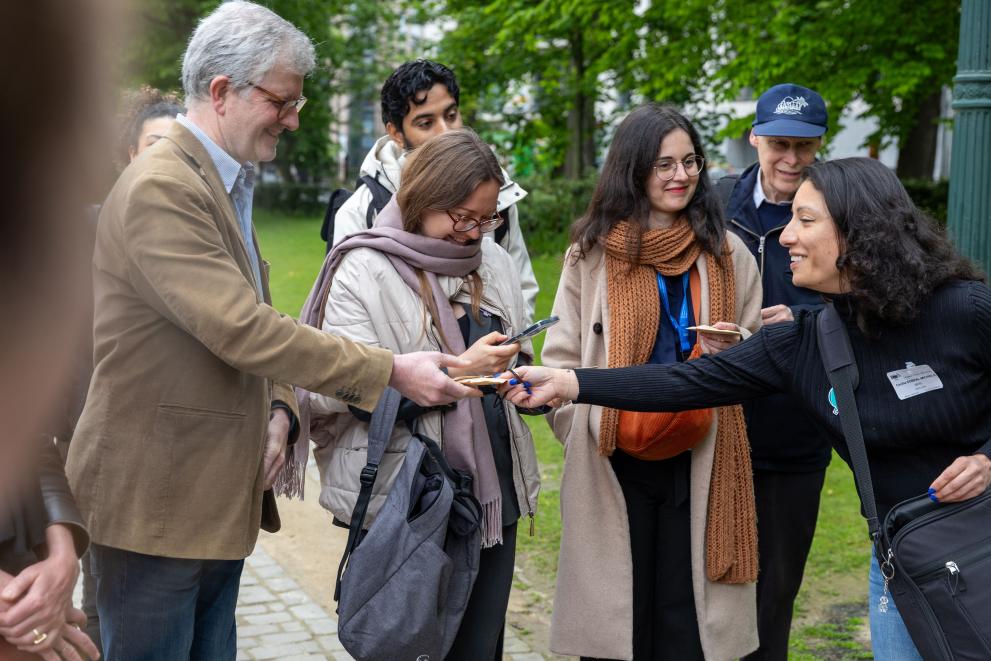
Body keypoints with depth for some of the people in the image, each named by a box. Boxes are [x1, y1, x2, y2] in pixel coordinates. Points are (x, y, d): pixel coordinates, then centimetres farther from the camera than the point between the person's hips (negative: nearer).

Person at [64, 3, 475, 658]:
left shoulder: (229, 186, 15)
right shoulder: (160, 188, -18)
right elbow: (240, 329, -25)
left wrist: (279, 411, 1)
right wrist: (392, 371, -22)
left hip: (220, 499, 9)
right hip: (155, 503, -9)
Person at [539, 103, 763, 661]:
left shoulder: (727, 253, 5)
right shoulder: (592, 252, 1)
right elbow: (562, 358, 4)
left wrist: (738, 349, -9)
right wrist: (586, 439, -4)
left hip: (698, 462, 1)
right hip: (613, 466, -1)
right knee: (615, 615, 8)